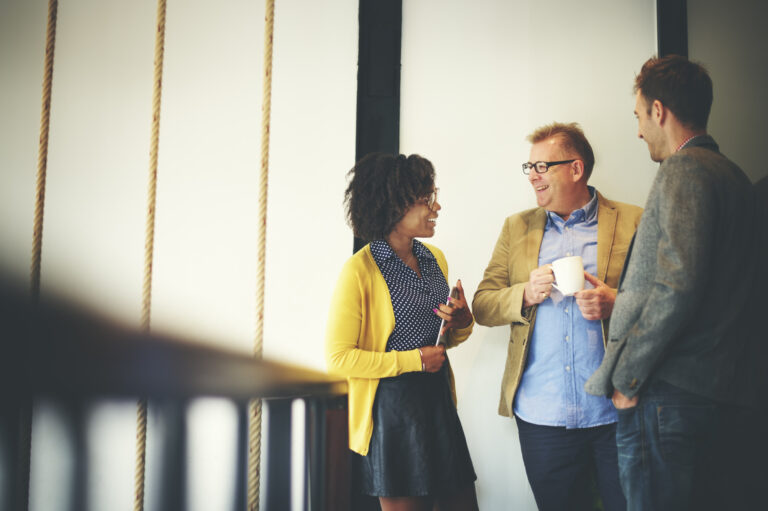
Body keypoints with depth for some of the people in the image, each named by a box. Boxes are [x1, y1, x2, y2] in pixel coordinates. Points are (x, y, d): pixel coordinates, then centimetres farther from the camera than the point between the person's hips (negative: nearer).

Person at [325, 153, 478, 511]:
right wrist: (413, 360, -15)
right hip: (391, 408, -7)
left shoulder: (435, 258, 10)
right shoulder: (360, 270, -12)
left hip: (439, 401, 7)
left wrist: (463, 323, -1)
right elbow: (338, 357, -15)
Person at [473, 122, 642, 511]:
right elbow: (482, 306, 9)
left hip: (617, 416, -2)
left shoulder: (634, 224, 2)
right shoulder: (516, 228, 12)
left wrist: (615, 304, -16)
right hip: (542, 417, 3)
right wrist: (526, 293, -10)